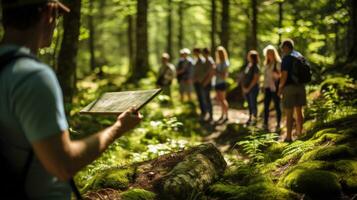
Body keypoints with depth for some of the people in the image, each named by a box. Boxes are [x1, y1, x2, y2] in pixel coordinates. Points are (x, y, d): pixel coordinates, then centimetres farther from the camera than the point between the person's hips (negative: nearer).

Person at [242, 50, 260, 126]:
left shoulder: (255, 66, -12)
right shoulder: (248, 65, 10)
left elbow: (256, 78, -15)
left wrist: (249, 88, -13)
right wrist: (244, 87, 7)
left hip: (253, 88, -7)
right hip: (246, 89, 7)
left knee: (253, 103, 0)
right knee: (249, 104, 14)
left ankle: (254, 119, 9)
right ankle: (250, 118, 23)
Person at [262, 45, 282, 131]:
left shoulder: (278, 63, -7)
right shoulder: (267, 63, 15)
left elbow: (281, 74, -11)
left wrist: (277, 75, -30)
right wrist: (264, 85, 16)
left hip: (275, 87, -6)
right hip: (267, 87, 6)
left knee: (277, 106, 0)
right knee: (266, 105, 1)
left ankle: (278, 124, 8)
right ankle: (265, 124, 3)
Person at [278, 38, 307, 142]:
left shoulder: (286, 58, -13)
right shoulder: (300, 56, 10)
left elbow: (284, 76, -18)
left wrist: (280, 88, -8)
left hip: (289, 87, -7)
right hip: (300, 86, 7)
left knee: (289, 113, -3)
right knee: (299, 111, 14)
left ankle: (288, 137, -2)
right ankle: (299, 133, 21)